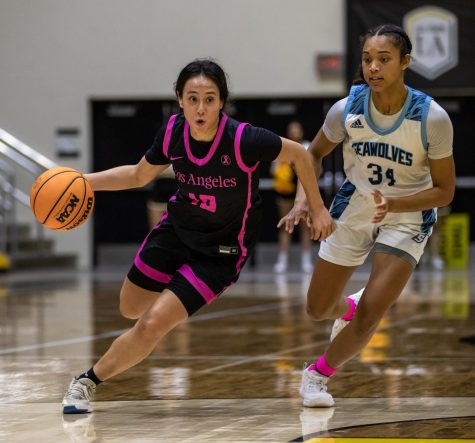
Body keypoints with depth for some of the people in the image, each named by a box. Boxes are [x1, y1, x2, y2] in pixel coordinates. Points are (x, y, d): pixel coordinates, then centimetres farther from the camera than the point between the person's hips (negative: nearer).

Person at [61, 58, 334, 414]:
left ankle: (88, 381, 9)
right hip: (176, 229, 5)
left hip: (222, 251, -5)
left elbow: (299, 154, -12)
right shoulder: (173, 132, -17)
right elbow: (139, 175, 3)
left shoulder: (245, 140, -31)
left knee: (151, 327, -14)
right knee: (130, 309, 20)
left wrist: (317, 209, -6)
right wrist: (85, 181, -8)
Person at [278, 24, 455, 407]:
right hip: (353, 212, 3)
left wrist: (394, 204, -31)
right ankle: (349, 308, 49)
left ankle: (319, 373, 11)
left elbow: (444, 191, -15)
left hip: (407, 218, -3)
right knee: (318, 310, 11)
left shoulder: (432, 118, -24)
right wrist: (303, 199, -12)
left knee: (369, 316, -17)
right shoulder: (347, 109, -17)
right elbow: (315, 153, 4)